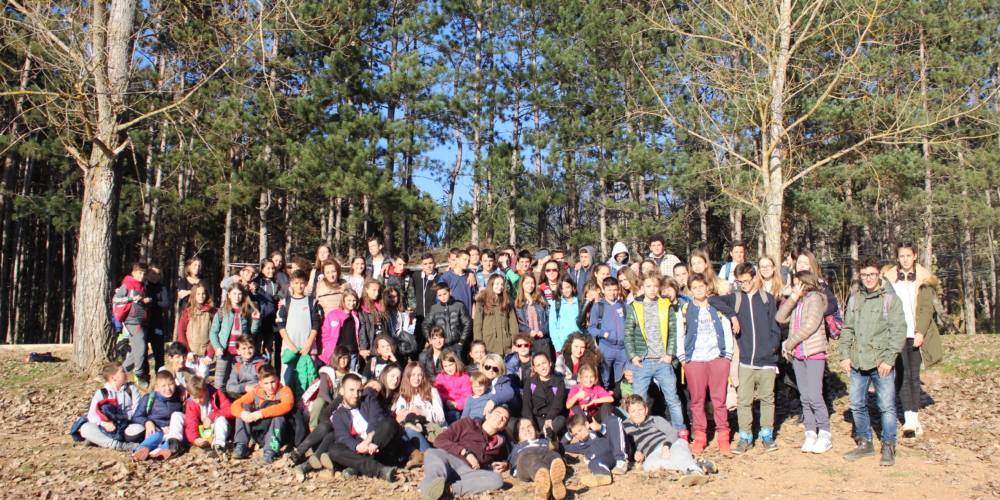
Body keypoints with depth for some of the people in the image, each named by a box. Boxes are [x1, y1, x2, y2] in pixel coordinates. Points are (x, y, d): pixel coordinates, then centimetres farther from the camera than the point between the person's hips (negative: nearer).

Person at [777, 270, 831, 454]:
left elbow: (810, 325, -14)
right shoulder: (797, 302, 16)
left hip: (814, 353, -7)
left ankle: (825, 434, 2)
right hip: (798, 354, 7)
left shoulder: (815, 298, -5)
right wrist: (792, 299, -4)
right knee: (804, 397, 7)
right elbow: (781, 317, 5)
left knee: (815, 396, -9)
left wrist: (790, 343, -8)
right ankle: (810, 433, 13)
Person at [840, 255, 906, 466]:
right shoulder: (854, 299, 11)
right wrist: (845, 355, 4)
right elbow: (847, 329, 14)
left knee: (887, 405, 0)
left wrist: (888, 359, -13)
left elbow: (899, 331, -8)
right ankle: (864, 443, 24)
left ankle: (888, 446, 12)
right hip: (857, 363, 5)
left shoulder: (890, 299, -3)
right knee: (857, 405, 11)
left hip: (881, 363, -5)